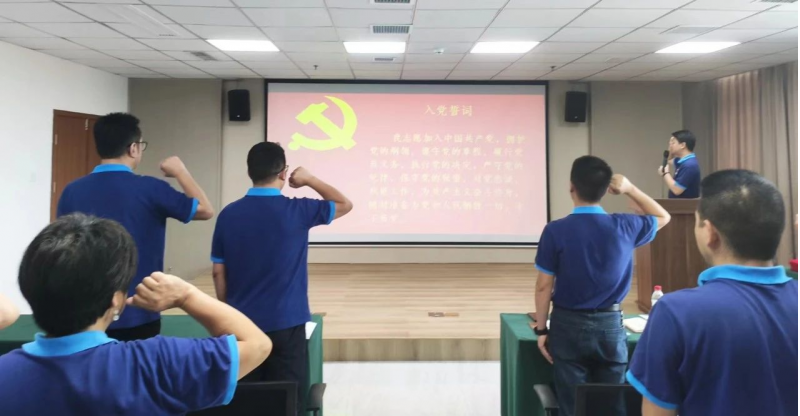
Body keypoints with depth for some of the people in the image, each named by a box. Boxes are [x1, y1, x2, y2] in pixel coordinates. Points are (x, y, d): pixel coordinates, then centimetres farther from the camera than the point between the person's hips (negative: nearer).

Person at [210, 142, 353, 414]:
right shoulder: (297, 211, -11)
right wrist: (309, 180, 13)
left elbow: (218, 272, 4)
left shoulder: (229, 214, -2)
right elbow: (345, 204, 5)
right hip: (285, 324, -3)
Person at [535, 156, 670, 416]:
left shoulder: (556, 231, -14)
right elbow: (662, 217, 15)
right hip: (611, 325, 2)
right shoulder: (625, 227, -7)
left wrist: (541, 329, 2)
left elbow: (544, 286, -9)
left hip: (569, 325, -2)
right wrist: (630, 189, 6)